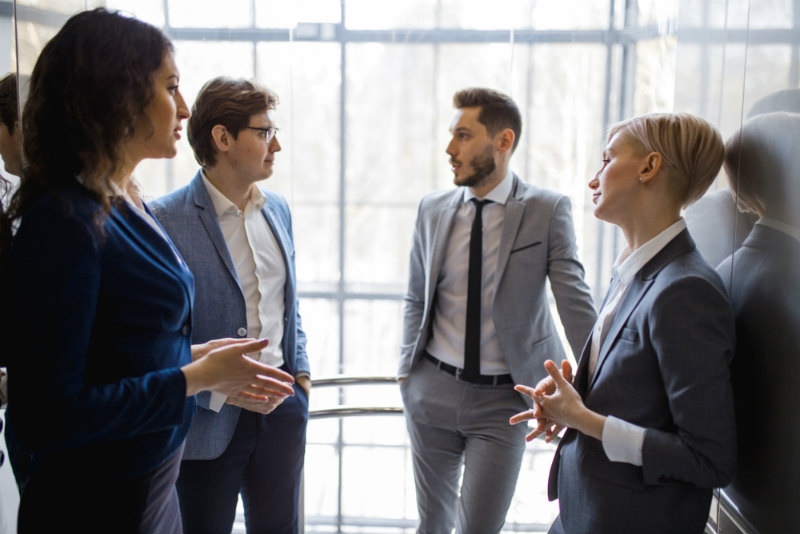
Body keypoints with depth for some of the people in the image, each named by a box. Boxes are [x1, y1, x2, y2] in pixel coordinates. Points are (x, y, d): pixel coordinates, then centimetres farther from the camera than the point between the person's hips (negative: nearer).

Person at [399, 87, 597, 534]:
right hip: (433, 390, 3)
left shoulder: (548, 210, -9)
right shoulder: (433, 209, 2)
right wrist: (408, 371, 6)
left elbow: (575, 300, -13)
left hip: (504, 398, -3)